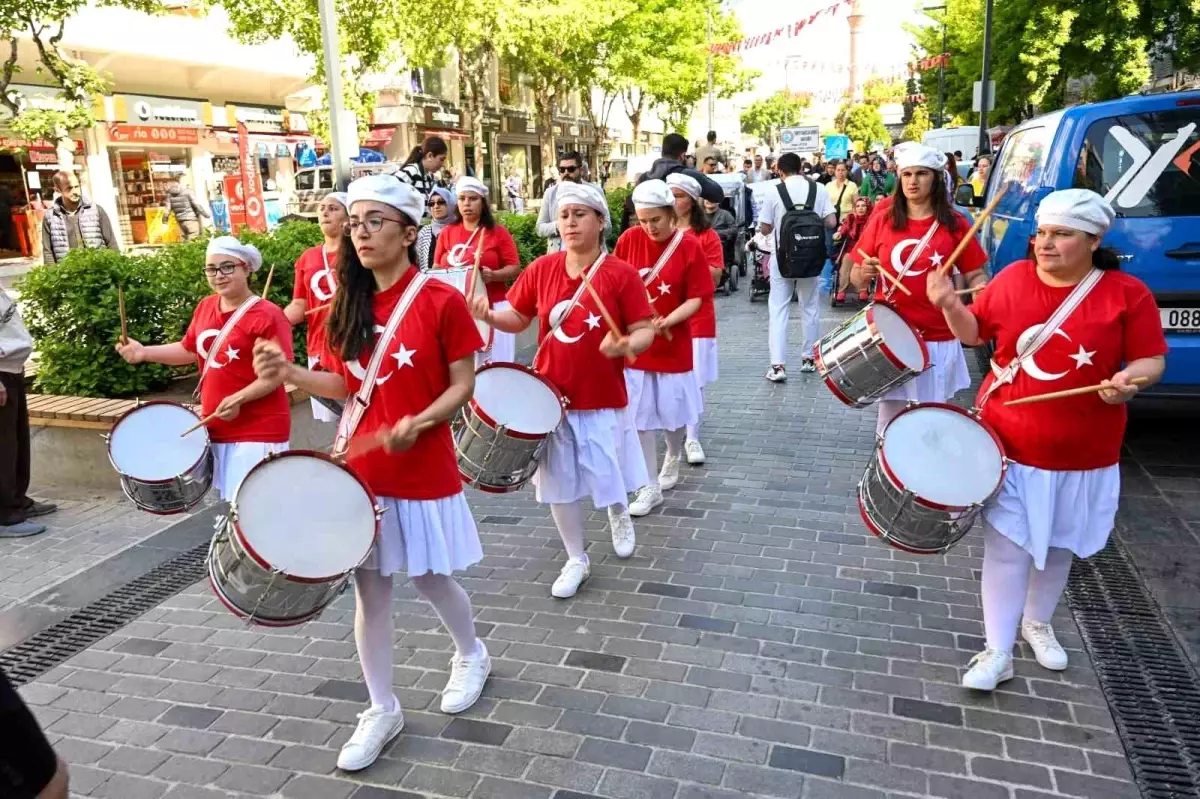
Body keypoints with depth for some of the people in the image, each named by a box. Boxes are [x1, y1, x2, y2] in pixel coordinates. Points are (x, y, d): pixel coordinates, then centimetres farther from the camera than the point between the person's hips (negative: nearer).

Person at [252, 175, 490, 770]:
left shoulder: (441, 300, -13)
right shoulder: (349, 305, 4)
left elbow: (463, 385, -10)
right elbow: (346, 384, 8)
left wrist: (419, 422, -26)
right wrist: (291, 373, -8)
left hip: (424, 471, -5)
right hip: (361, 469, 5)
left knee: (430, 579, 12)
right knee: (369, 589, 11)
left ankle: (471, 655, 44)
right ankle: (381, 709, 29)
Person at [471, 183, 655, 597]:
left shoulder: (621, 274, -12)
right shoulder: (542, 268, -2)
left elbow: (645, 331, -10)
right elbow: (517, 318, 8)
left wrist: (627, 345, -32)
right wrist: (489, 315, -12)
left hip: (603, 399, -3)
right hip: (550, 395, 3)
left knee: (607, 477, 9)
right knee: (559, 483, 10)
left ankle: (619, 516, 48)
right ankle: (576, 560, 31)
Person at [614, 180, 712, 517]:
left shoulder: (690, 246, -10)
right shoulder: (628, 240, -4)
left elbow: (696, 299, -10)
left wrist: (666, 322, -24)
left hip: (673, 345, -1)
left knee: (674, 413, 13)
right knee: (639, 417, 3)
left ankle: (673, 458, 44)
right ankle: (650, 487, 15)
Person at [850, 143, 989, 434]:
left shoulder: (954, 224, -1)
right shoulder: (882, 220, 1)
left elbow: (975, 274, 3)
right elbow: (856, 278, 5)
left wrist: (981, 289, -19)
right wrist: (864, 272, -17)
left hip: (937, 339, 0)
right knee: (889, 421, 9)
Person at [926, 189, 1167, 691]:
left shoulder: (1127, 294, -9)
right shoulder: (1012, 279, -4)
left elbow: (1151, 359, -4)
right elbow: (975, 333, 7)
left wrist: (1130, 380, -26)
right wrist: (949, 304, -12)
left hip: (1082, 454, 0)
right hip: (1008, 443, 0)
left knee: (1059, 545, 19)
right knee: (1007, 546, 2)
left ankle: (1037, 623, 44)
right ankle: (997, 652, 13)